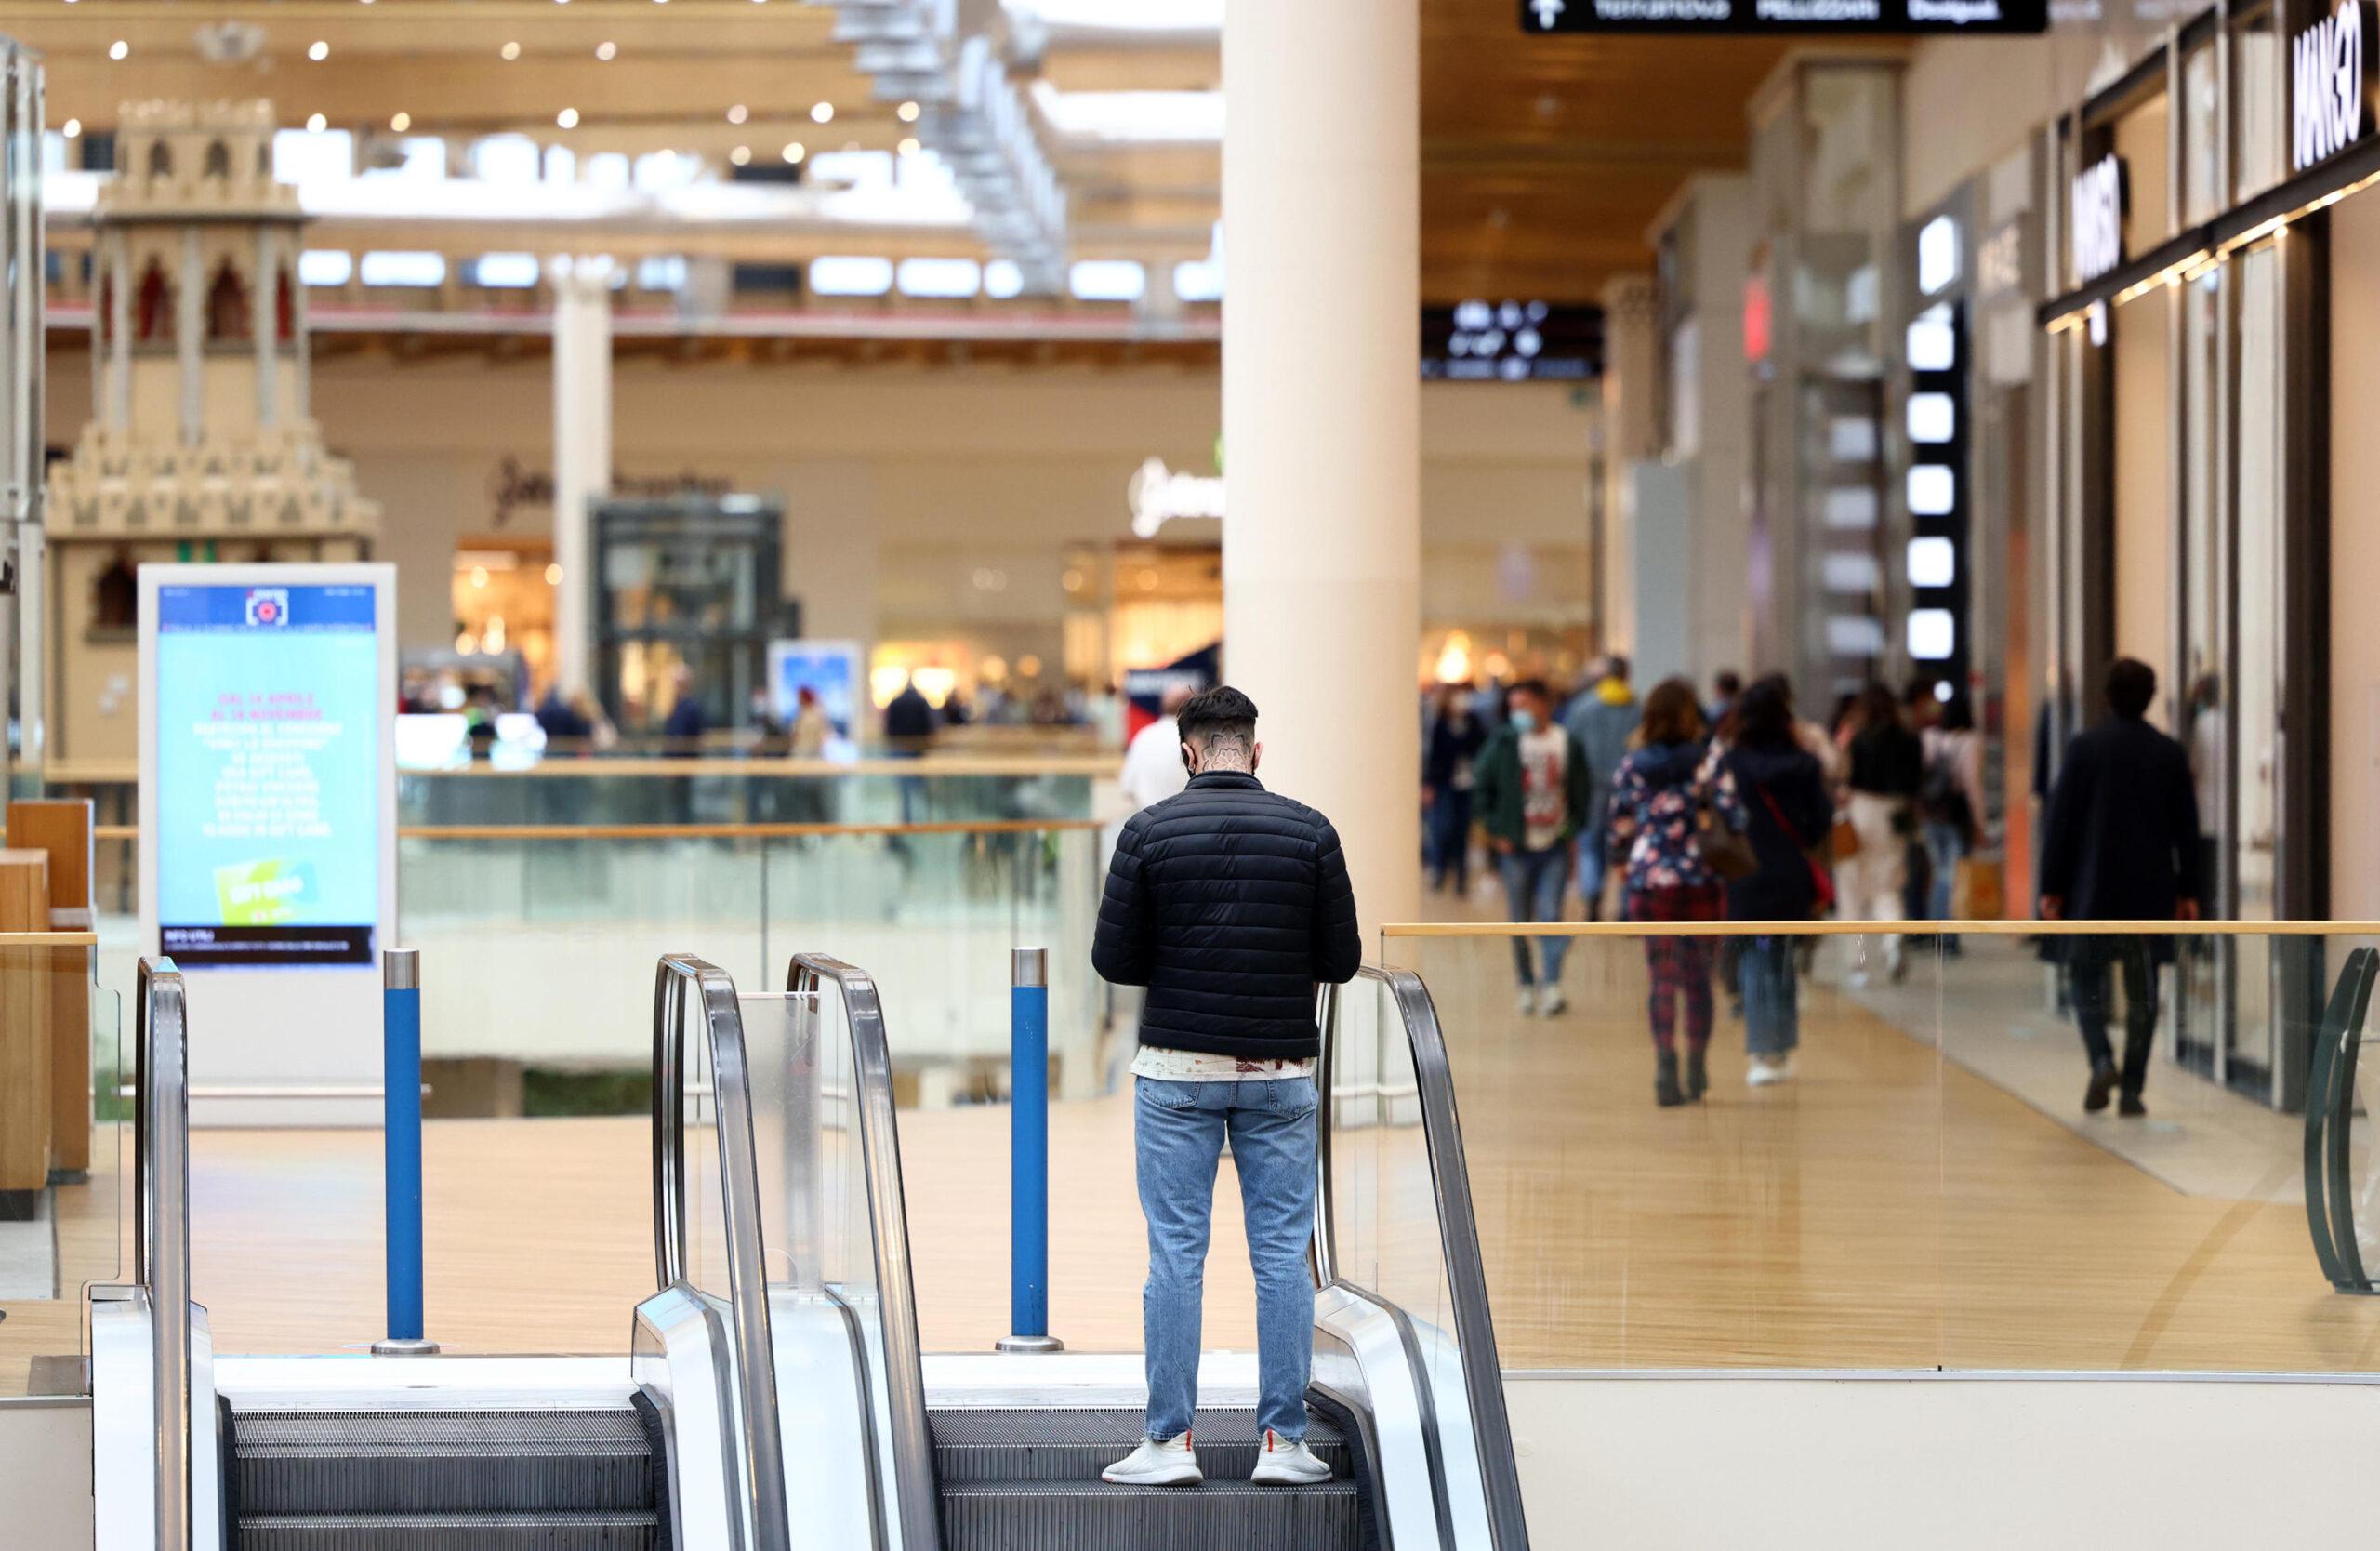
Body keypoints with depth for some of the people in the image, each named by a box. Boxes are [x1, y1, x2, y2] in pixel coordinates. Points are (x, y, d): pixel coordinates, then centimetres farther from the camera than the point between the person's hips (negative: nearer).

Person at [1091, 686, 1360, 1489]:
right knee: (1282, 1255, 5)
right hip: (1281, 1071, 1)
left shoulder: (1151, 830, -5)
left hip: (1177, 1070, -1)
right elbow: (1341, 960, 0)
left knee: (1176, 1253, 3)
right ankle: (1283, 1442, 6)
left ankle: (1169, 1441, 2)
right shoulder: (1309, 832, -2)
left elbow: (1114, 959, -4)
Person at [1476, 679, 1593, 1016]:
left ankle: (1552, 986, -9)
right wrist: (1495, 831, -1)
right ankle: (1527, 986, 16)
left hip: (1554, 846, 0)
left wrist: (1573, 828, 1)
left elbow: (1581, 792, 12)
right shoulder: (1503, 743, -2)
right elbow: (1483, 788, 5)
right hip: (1516, 847, 0)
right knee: (1520, 922, 5)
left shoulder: (1567, 744, 1)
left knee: (1550, 916, -10)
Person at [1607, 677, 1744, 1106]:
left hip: (1649, 882, 1)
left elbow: (1618, 829, 6)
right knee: (1697, 977, 12)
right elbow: (1731, 816, -12)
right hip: (1702, 881, -1)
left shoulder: (1632, 766, 1)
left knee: (1663, 978, 5)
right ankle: (1696, 1070, 18)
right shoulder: (1710, 763, -4)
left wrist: (1626, 861, 23)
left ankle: (1665, 1065, -11)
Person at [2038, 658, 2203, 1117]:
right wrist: (2188, 890, 13)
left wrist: (2052, 887, 0)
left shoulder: (2084, 748, -6)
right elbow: (2187, 828, 5)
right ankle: (2132, 1090, 3)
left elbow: (2061, 821, -6)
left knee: (2085, 976, 11)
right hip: (2151, 891, 2)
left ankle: (2101, 1058, -11)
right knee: (2142, 990, 6)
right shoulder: (2170, 753, 2)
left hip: (2093, 889, -2)